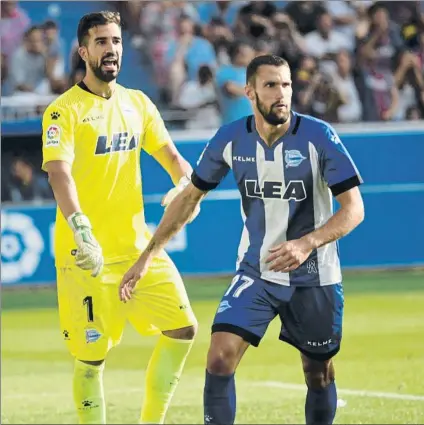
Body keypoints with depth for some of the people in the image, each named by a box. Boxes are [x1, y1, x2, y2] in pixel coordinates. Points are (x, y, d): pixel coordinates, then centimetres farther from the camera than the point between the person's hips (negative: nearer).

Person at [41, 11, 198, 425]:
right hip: (86, 255, -6)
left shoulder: (138, 104, 11)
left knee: (182, 328, 2)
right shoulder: (64, 111, -10)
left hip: (138, 247, 6)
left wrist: (185, 187, -11)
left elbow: (170, 156, 13)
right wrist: (81, 231, -38)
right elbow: (59, 174, -23)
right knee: (91, 358, -3)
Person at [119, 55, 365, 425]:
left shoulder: (319, 136, -16)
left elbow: (353, 209, -16)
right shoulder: (231, 139, -8)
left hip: (313, 278, -1)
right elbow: (189, 198, 7)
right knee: (219, 359, -15)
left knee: (319, 375, 8)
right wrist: (147, 256, 5)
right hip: (255, 272, 2)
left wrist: (307, 244, -33)